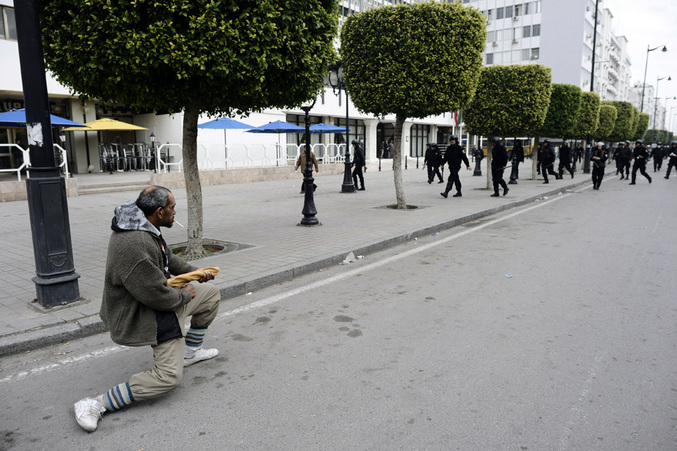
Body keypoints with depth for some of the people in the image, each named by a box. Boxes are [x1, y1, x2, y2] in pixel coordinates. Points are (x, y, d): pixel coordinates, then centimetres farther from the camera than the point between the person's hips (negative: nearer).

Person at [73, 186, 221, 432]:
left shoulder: (144, 228, -1)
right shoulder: (134, 244, -34)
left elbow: (168, 256, 17)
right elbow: (157, 296, -30)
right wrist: (185, 295, -12)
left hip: (160, 296, 10)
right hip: (145, 315, -10)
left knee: (211, 293, 18)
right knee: (169, 376, -12)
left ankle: (190, 351, 31)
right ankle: (96, 404, -5)